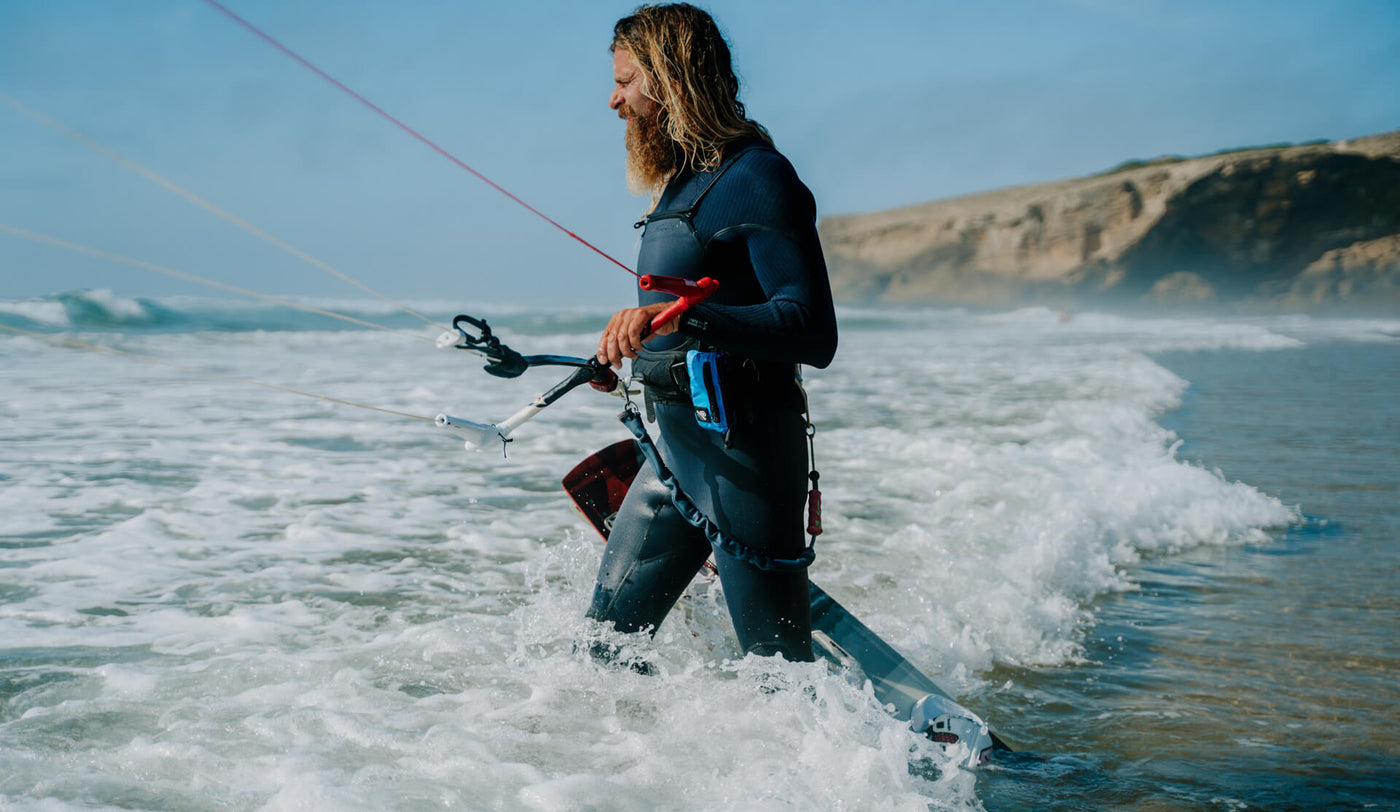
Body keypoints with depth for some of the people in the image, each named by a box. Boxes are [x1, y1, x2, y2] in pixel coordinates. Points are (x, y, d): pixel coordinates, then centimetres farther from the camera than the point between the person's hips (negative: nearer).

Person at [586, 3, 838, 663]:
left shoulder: (755, 177, -15)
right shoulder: (683, 181, 15)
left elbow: (813, 334, -24)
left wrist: (682, 317, -36)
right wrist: (625, 357, 42)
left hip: (743, 452, -10)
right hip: (677, 447, 10)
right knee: (608, 637, 11)